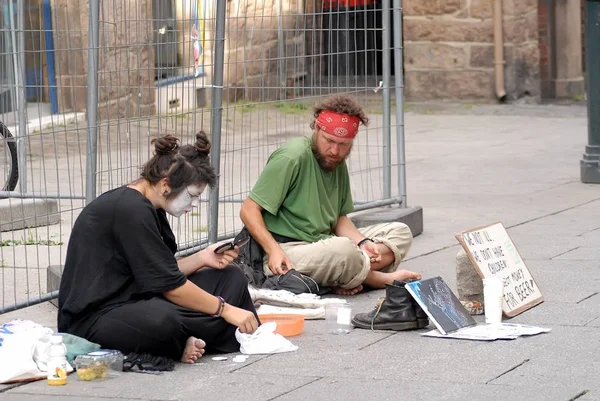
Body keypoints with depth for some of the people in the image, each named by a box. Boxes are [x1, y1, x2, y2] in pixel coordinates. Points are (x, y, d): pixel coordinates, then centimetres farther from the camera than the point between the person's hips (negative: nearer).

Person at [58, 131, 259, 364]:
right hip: (93, 317, -10)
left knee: (231, 278, 9)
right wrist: (225, 309, -12)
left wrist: (201, 258, -1)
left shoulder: (143, 206, 10)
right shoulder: (131, 210, -20)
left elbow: (162, 274, 12)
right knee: (160, 319, -43)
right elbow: (170, 286, -18)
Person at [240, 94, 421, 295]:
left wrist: (363, 242, -6)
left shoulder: (337, 163, 13)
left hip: (324, 244, 9)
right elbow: (249, 210, -15)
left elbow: (340, 219, 15)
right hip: (287, 252, -9)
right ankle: (384, 279, -5)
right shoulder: (292, 158, -13)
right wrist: (274, 250, -28)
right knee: (344, 249, -37)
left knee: (400, 233, 3)